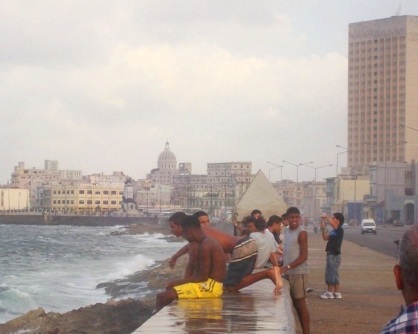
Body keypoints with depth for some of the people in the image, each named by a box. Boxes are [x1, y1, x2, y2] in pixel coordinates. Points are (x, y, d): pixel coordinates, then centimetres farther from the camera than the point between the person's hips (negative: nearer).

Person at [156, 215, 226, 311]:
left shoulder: (205, 246, -17)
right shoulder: (208, 242, 15)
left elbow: (202, 277, -19)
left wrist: (177, 282, -12)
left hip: (210, 286, -11)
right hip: (211, 284, 11)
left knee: (162, 296, -17)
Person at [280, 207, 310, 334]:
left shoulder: (301, 233, -12)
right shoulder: (286, 231, 11)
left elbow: (304, 256, -16)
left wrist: (287, 267, -22)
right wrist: (283, 268, 7)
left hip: (299, 273, -7)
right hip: (288, 273, 7)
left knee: (301, 303, -5)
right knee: (295, 303, 11)